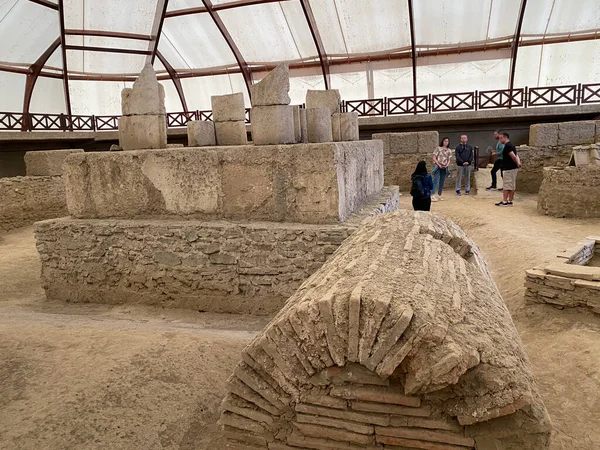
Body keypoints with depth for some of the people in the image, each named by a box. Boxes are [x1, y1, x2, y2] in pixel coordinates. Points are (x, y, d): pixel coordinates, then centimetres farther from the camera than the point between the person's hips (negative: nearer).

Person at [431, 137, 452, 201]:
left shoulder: (449, 151, 10)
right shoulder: (438, 148, -2)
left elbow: (449, 160, 14)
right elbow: (434, 158, -5)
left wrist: (447, 165, -6)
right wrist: (439, 165, -13)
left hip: (444, 168, 5)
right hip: (437, 167, -5)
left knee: (442, 182, 8)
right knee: (436, 180, -16)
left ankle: (440, 195, 18)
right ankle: (432, 195, -22)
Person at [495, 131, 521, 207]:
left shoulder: (507, 146, -15)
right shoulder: (511, 145, 18)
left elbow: (513, 156, -24)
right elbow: (516, 156, 14)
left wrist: (517, 164, -10)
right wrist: (518, 163, 0)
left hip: (509, 169, -10)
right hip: (513, 168, 10)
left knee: (506, 186, -5)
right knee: (512, 186, 11)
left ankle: (504, 202, -3)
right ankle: (510, 201, 15)